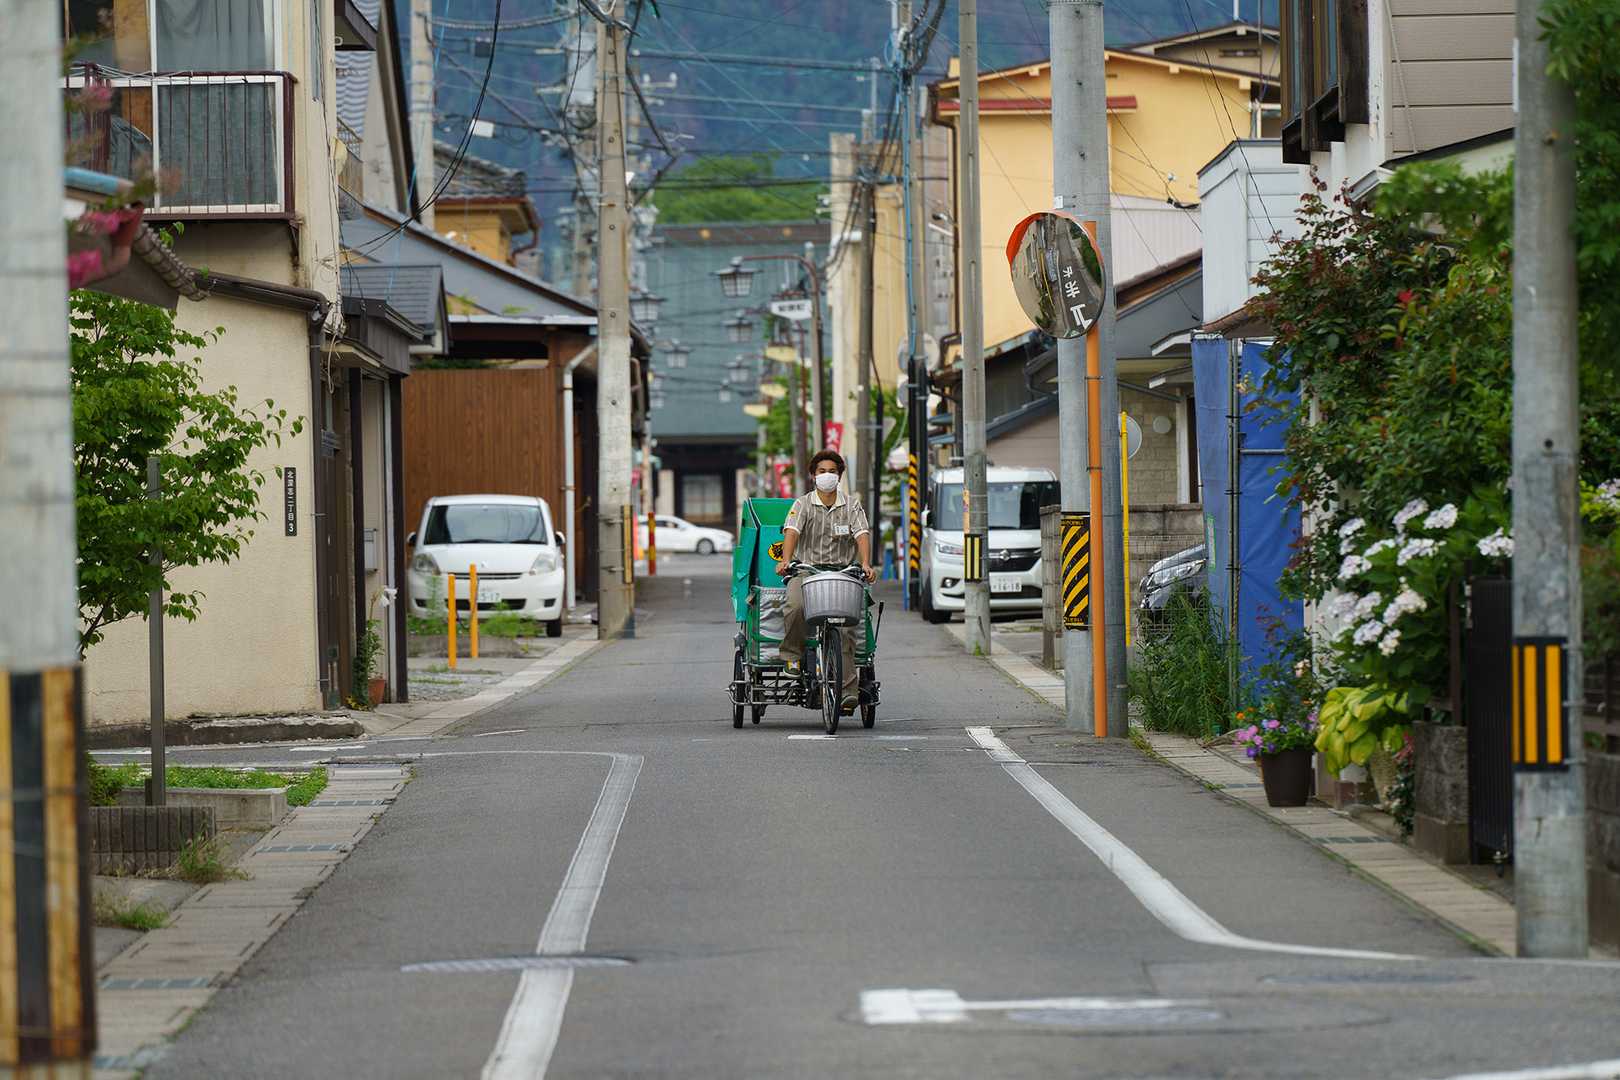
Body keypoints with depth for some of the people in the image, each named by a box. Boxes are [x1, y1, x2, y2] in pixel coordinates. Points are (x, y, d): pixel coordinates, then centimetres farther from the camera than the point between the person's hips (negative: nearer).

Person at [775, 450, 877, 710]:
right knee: (795, 606, -33)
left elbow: (862, 534, -3)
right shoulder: (803, 504, 6)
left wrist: (865, 564, -22)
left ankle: (848, 688, -19)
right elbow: (791, 531, -10)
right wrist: (786, 560, -29)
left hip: (841, 571, 1)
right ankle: (792, 655, -12)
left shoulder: (852, 505, 9)